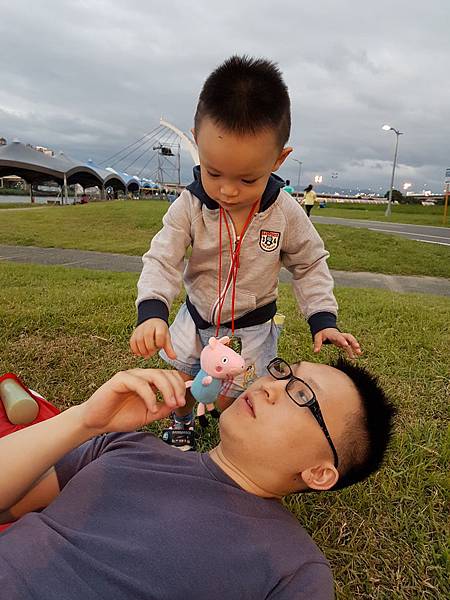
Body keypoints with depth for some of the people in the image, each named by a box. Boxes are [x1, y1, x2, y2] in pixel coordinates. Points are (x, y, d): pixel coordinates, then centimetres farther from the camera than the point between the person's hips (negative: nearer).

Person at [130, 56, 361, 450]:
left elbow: (310, 265, -6)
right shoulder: (188, 207, -20)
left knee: (231, 400, 7)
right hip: (198, 314, 2)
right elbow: (162, 261, -19)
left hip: (253, 324, -1)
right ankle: (182, 424, 49)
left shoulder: (286, 213, -19)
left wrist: (323, 320, -13)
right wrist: (151, 312, -37)